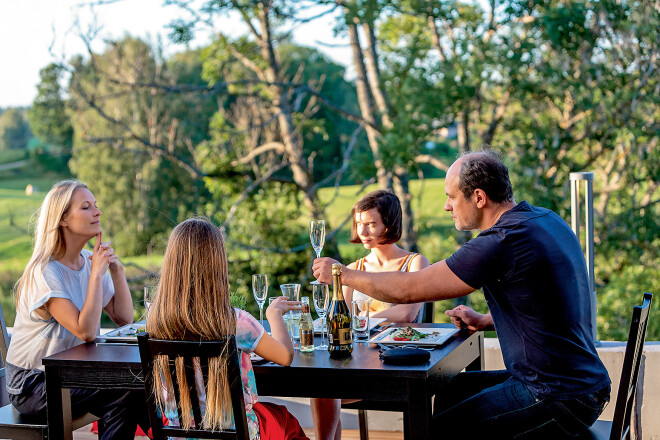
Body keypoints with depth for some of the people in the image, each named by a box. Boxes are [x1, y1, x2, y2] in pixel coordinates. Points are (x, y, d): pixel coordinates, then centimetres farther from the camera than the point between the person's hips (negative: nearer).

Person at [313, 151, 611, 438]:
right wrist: (486, 321, 13)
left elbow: (407, 289, -16)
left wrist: (342, 274, -3)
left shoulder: (501, 243, -22)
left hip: (559, 400, -10)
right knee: (451, 391, 21)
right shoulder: (546, 219, 8)